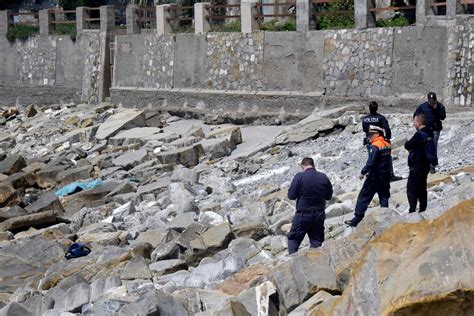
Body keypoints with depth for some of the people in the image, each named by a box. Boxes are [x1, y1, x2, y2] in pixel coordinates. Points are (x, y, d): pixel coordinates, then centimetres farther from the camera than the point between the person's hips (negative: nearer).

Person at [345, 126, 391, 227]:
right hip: (386, 176, 7)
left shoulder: (375, 146, -17)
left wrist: (363, 172, -11)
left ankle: (356, 219, 1)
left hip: (375, 177, -7)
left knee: (363, 197, 0)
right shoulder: (387, 145, 7)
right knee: (384, 197, 14)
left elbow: (371, 162, -24)